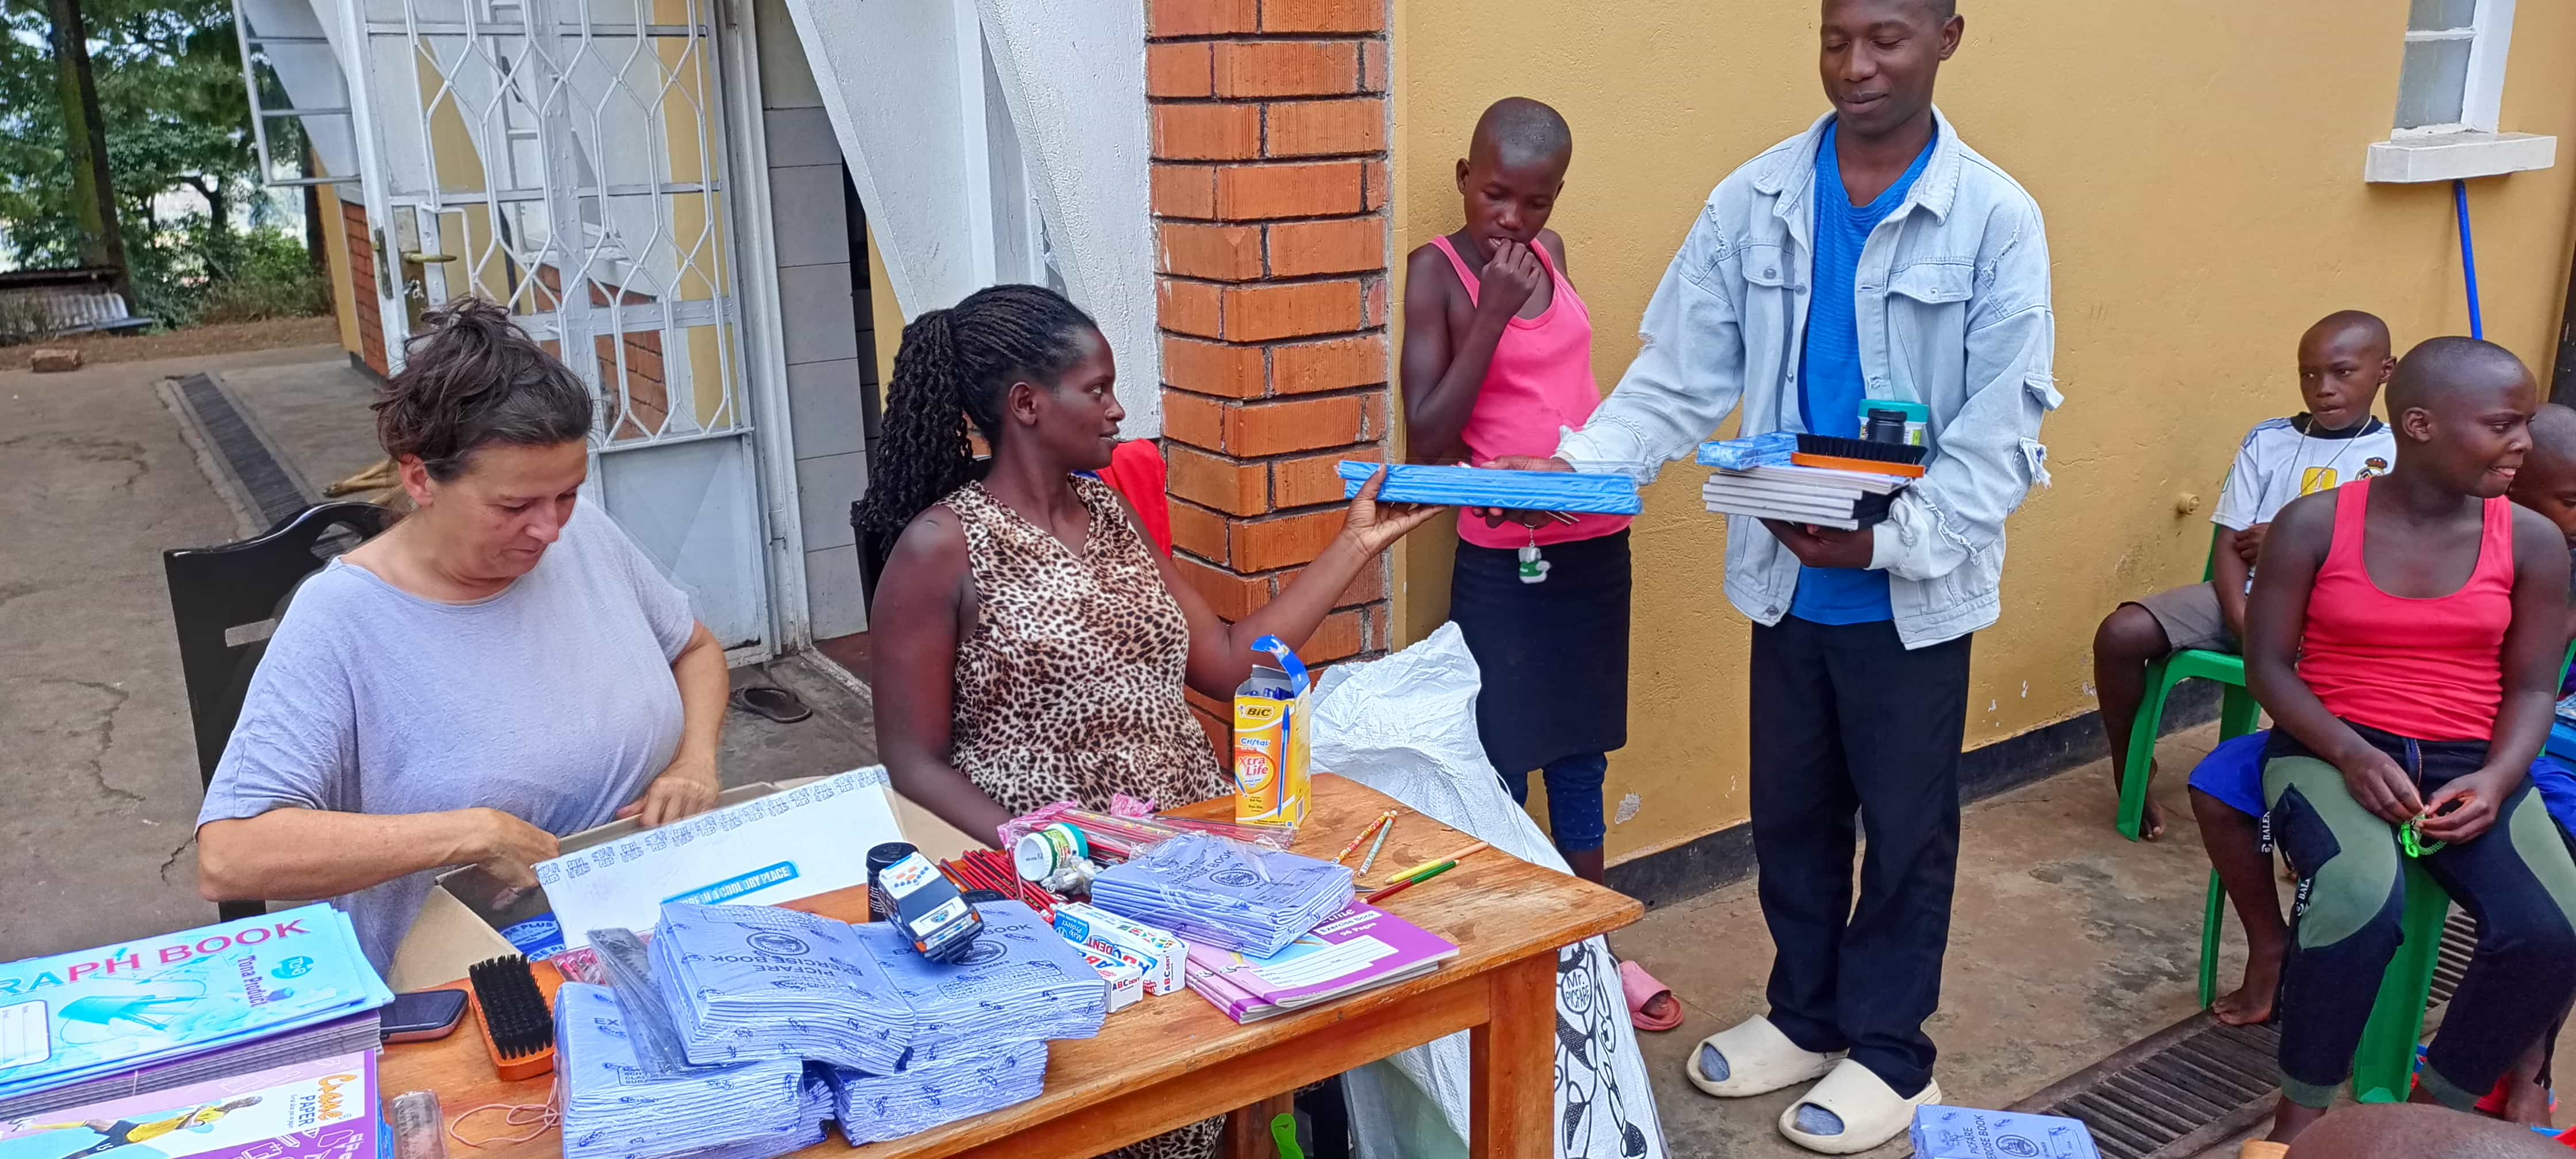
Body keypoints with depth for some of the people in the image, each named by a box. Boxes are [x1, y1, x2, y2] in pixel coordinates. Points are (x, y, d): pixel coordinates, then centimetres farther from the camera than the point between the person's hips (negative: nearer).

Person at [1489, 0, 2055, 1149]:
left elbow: (2004, 429, -11)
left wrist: (1892, 538, -22)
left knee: (1904, 823, 12)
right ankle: (1805, 1013, 37)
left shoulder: (1995, 218, -9)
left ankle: (1886, 1048, 30)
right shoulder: (1754, 201, -1)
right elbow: (1683, 377, -4)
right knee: (1789, 810, 16)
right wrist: (1580, 461, -19)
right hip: (1785, 575, 3)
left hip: (1915, 587, -3)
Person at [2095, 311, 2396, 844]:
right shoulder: (2267, 440, 9)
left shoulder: (2399, 453, 3)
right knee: (2120, 634, -18)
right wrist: (2245, 627, -15)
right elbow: (2231, 545, 1)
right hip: (2248, 598, 3)